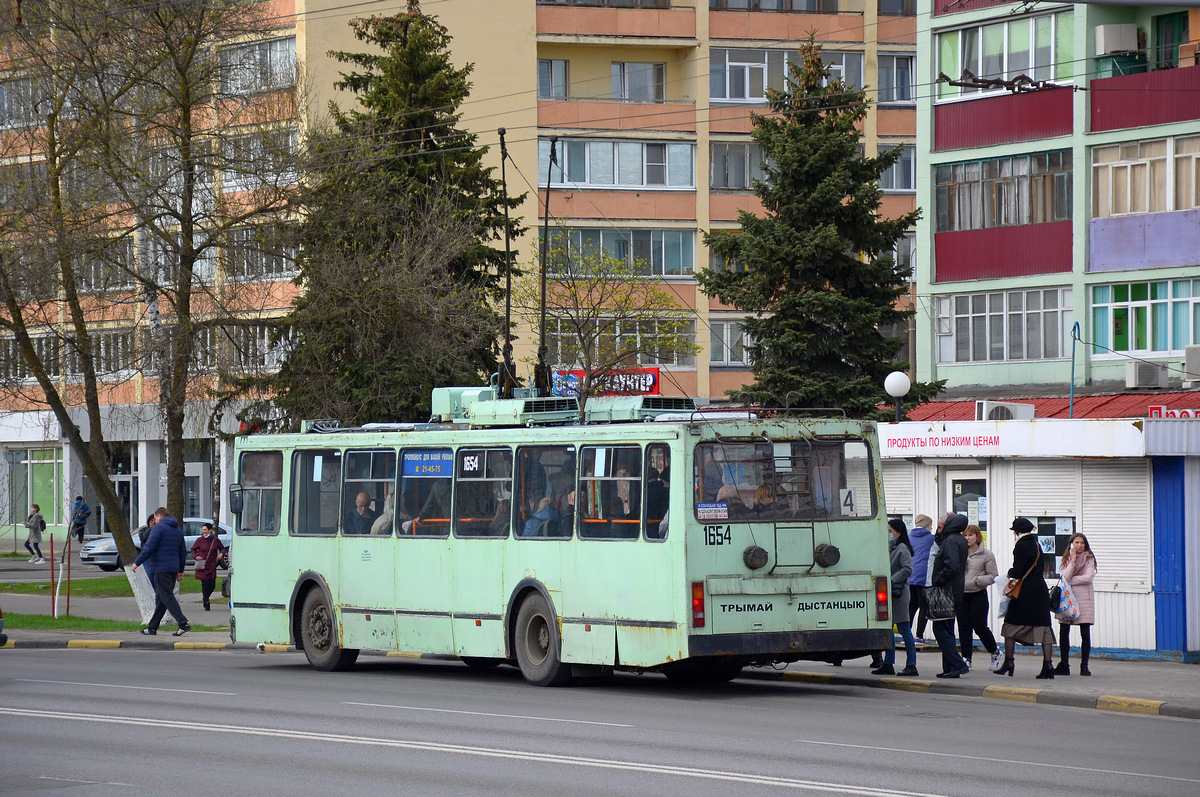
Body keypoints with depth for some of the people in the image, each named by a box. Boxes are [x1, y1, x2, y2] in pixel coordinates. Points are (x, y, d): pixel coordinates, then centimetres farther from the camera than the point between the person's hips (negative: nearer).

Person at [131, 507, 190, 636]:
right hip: (173, 568, 8)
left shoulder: (159, 528, -9)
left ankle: (183, 624, -19)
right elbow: (183, 552, 20)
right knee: (160, 598, 13)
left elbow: (149, 548, -16)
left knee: (167, 597, -9)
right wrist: (180, 571, 25)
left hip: (160, 568, -8)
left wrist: (137, 563, -8)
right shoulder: (178, 530, 17)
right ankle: (152, 627, 18)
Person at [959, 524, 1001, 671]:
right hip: (961, 594, 3)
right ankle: (966, 658, 6)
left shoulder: (987, 555, -1)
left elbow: (993, 576, -3)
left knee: (979, 626, -4)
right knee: (964, 627, 1)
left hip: (978, 595, -3)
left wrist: (977, 580, -14)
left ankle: (995, 652, 17)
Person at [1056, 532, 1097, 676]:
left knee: (1085, 633, -3)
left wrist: (1070, 580, -6)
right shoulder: (1066, 559, 11)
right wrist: (1073, 560, -9)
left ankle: (1084, 665, 2)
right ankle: (1063, 665, 7)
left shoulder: (1088, 559, 5)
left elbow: (1089, 577, -9)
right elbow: (1064, 577, -5)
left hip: (1084, 599, -2)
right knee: (1063, 632, -1)